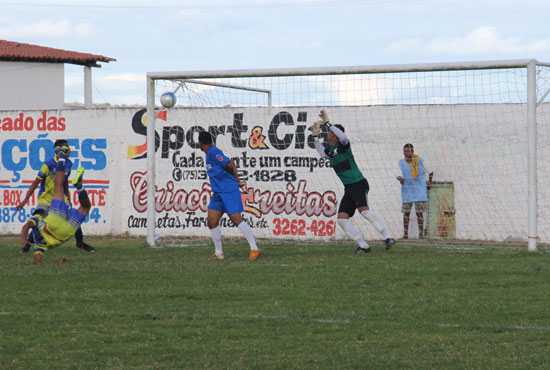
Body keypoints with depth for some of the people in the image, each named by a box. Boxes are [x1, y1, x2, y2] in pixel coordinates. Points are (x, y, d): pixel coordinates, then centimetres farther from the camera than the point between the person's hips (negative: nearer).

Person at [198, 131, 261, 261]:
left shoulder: (213, 152, -13)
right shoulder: (210, 153, 16)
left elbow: (230, 165, -16)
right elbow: (231, 165, 19)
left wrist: (237, 181, -1)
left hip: (229, 191, -10)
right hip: (218, 193, 10)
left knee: (236, 219, -12)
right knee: (212, 221, 5)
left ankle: (254, 249, -10)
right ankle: (218, 253, 13)